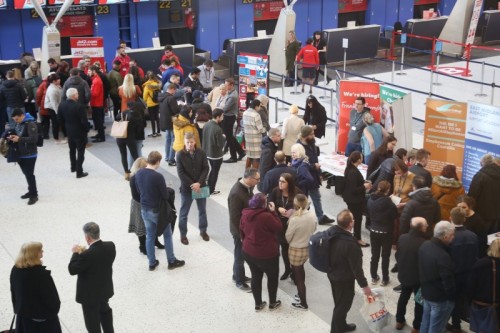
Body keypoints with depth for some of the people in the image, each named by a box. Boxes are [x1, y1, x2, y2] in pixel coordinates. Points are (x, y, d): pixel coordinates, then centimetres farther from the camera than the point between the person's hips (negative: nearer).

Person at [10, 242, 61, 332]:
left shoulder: (15, 270, -4)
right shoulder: (41, 273, -25)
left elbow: (14, 293, 7)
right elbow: (51, 296, -17)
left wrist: (18, 309, 18)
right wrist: (55, 309, -1)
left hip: (23, 315, 7)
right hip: (43, 316, -6)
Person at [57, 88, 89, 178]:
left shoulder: (62, 105, -5)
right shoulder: (79, 106, -25)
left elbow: (60, 118, 3)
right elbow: (84, 120, -22)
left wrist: (66, 126, 15)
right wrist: (87, 129, -6)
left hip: (69, 131, 7)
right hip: (80, 132, -6)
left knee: (72, 150, 24)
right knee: (80, 152, 2)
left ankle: (73, 167, 39)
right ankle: (79, 172, 3)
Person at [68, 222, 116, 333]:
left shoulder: (87, 255, -33)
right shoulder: (110, 246, -14)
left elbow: (72, 270, -21)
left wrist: (76, 253, -9)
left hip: (90, 294, -7)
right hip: (105, 289, 7)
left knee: (92, 321, 15)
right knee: (105, 311, 33)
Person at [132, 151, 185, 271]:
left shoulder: (138, 173, -5)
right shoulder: (158, 176, -25)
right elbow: (166, 196, -16)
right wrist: (166, 190, 4)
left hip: (144, 209, 6)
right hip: (157, 210, -6)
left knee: (149, 236, 17)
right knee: (167, 235, 13)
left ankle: (152, 263, 25)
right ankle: (172, 261, 23)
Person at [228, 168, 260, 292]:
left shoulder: (248, 187, -5)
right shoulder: (236, 193, -32)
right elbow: (234, 217, -26)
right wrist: (241, 234, -20)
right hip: (240, 229, -8)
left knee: (242, 254, 23)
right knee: (240, 255, 10)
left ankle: (237, 276, 42)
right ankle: (240, 282, 28)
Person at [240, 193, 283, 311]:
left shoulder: (245, 214, -4)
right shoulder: (266, 216, -27)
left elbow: (242, 231, 10)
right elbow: (279, 228, -14)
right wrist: (273, 212, -12)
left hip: (248, 252, 6)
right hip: (266, 254, -6)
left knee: (256, 277, 20)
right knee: (273, 277, 17)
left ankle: (258, 304, 30)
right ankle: (272, 303, 30)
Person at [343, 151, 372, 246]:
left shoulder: (350, 168, 1)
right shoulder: (354, 172, -30)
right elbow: (354, 189, -29)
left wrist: (363, 183, 5)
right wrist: (364, 187, -17)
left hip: (350, 198, 10)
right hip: (355, 200, -10)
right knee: (357, 218, 6)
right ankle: (358, 239, 19)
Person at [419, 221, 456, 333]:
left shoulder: (424, 245, -4)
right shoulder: (443, 256, -32)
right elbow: (448, 282, -25)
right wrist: (452, 297, -9)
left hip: (426, 291, 8)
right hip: (440, 297, -8)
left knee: (426, 322, 23)